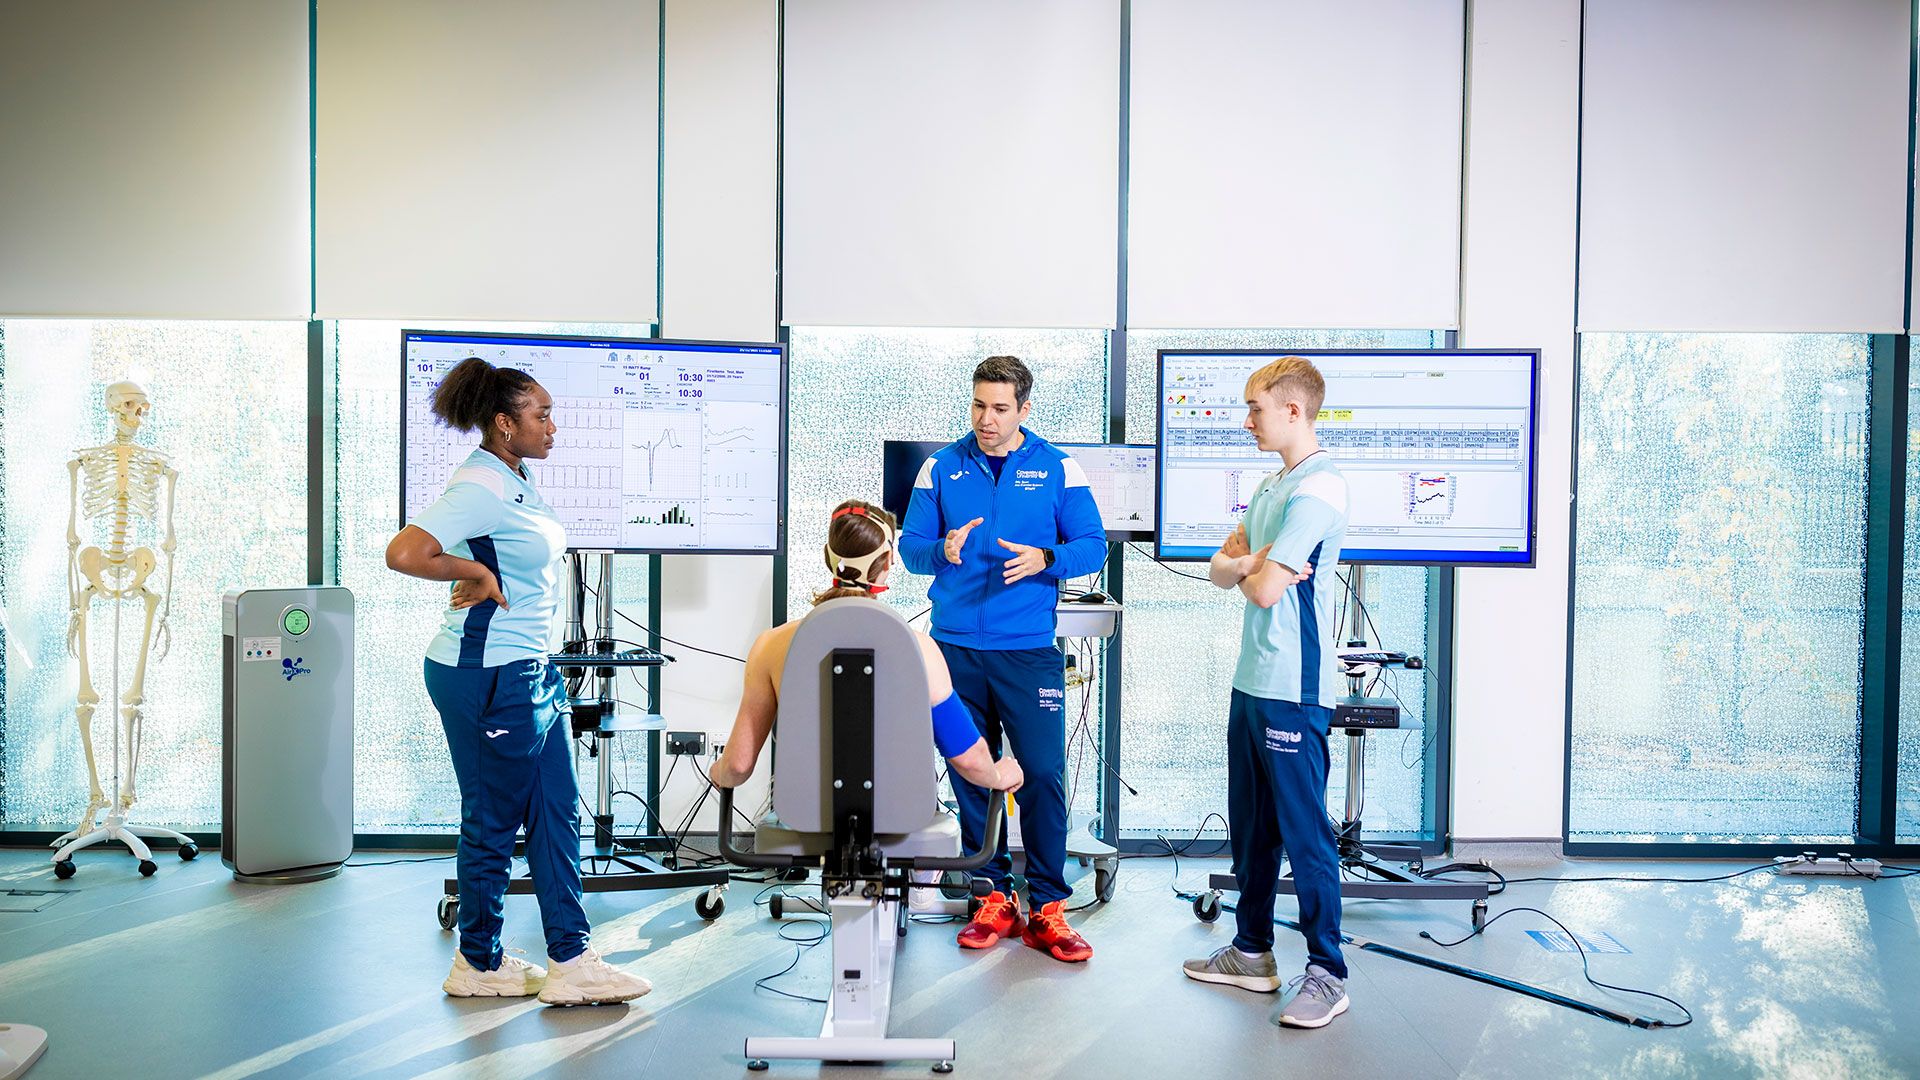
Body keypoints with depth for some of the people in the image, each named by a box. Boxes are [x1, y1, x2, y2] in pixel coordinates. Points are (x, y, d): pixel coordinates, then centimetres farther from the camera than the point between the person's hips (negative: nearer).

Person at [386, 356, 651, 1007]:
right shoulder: (479, 488, -17)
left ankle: (570, 959, 16)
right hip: (488, 677, -10)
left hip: (533, 671, 10)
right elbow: (403, 553, -28)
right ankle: (478, 965, 21)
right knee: (494, 821, 3)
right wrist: (475, 572, -17)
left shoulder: (515, 482, 12)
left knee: (556, 813, 9)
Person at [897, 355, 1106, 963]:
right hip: (955, 649, 2)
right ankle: (995, 899, 21)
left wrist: (1044, 559, -17)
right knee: (971, 775, 7)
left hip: (1029, 651, -2)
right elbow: (911, 546, 8)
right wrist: (943, 551, -14)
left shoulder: (1057, 469, 4)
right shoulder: (942, 467, 8)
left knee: (1043, 774, -5)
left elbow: (1093, 545, 3)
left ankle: (1046, 910, 8)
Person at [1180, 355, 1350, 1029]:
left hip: (1293, 689, -10)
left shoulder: (1318, 490, -15)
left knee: (1304, 832, -2)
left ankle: (1327, 973, 10)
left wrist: (1250, 567, 3)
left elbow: (1264, 589, -20)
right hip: (1251, 681, 10)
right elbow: (1220, 568, 15)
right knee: (1250, 826, 16)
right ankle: (1253, 953, 28)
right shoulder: (1272, 486, 16)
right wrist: (1245, 564, -8)